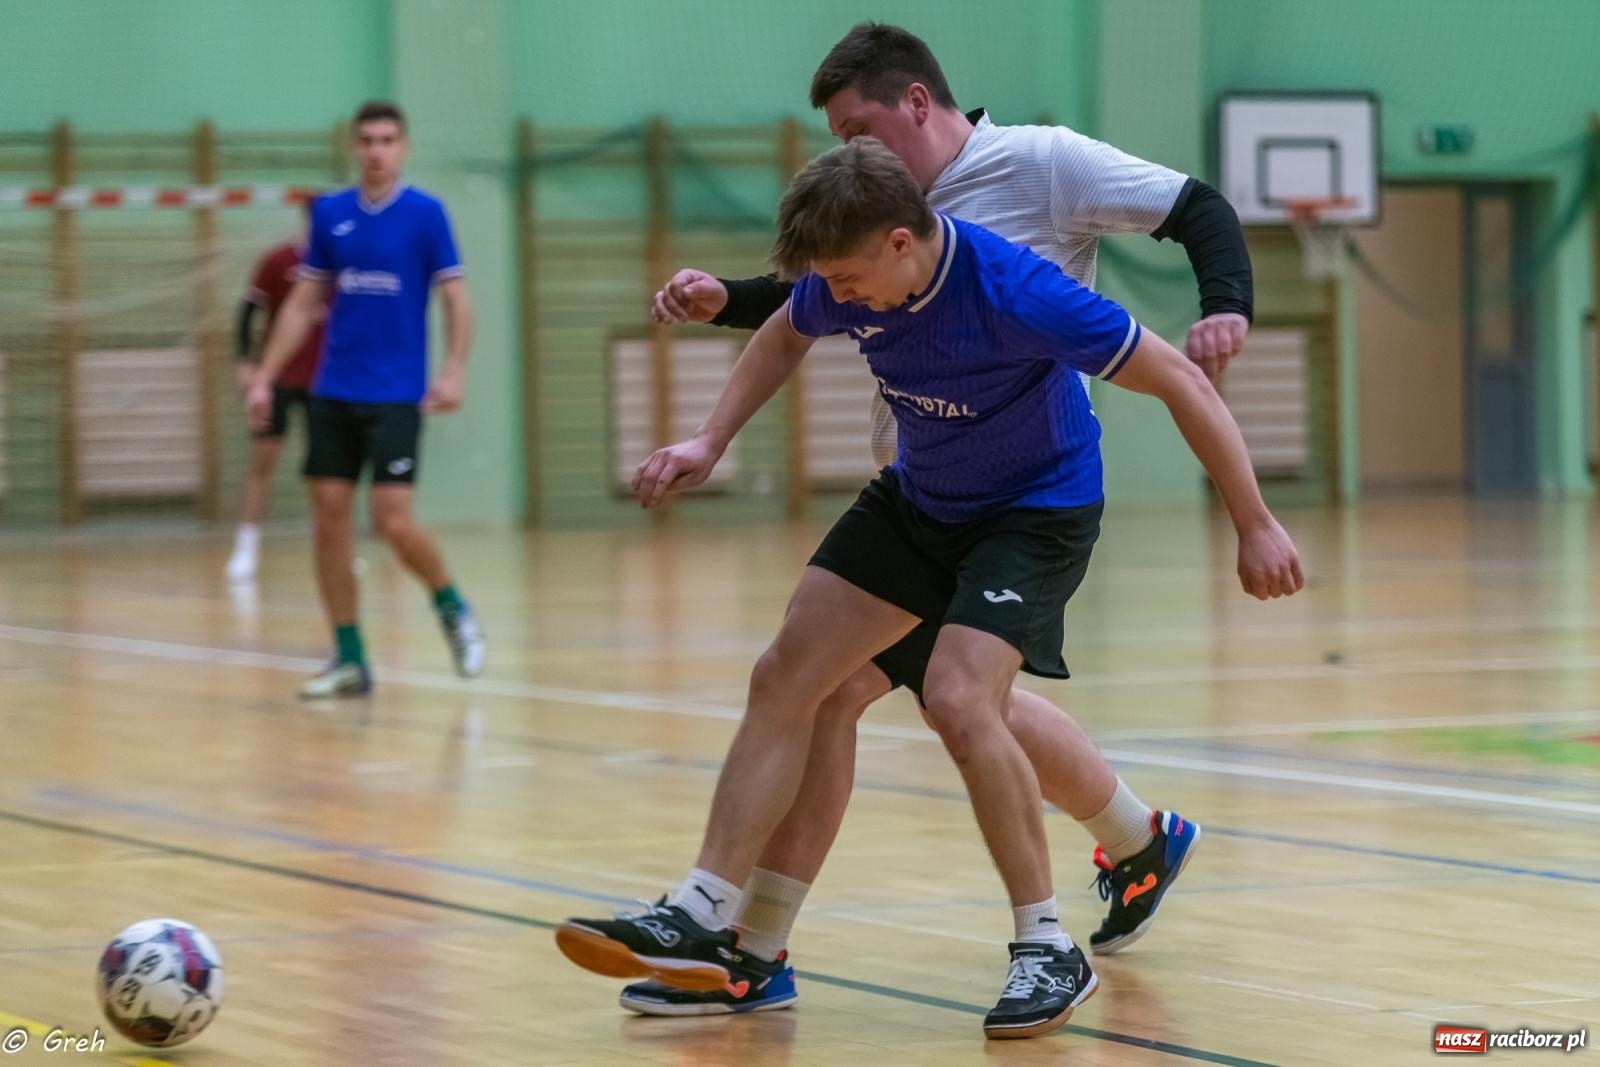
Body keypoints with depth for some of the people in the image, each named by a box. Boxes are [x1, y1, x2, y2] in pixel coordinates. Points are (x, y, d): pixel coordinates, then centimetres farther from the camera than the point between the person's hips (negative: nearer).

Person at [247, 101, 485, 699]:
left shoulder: (424, 213, -3)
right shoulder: (329, 214, 7)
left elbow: (456, 299, -4)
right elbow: (303, 304, 12)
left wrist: (454, 370, -17)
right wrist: (265, 378, 7)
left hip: (396, 396, -4)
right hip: (332, 395, 4)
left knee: (393, 521, -13)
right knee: (329, 523, -1)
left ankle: (453, 610, 15)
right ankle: (349, 661, 7)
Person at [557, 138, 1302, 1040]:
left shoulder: (1014, 291, -34)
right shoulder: (844, 280, -15)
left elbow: (1178, 379, -27)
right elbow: (787, 335, 12)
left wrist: (1255, 525, -25)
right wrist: (711, 442, 3)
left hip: (1037, 508, -7)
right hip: (917, 499, 7)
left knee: (958, 699, -26)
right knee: (785, 677, 0)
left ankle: (1050, 951, -11)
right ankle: (704, 922, 5)